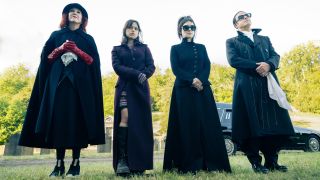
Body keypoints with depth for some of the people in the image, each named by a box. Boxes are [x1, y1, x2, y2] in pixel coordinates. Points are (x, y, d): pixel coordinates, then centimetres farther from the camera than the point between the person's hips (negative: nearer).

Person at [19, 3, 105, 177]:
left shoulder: (88, 39, 17)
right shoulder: (56, 35, 20)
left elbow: (94, 62, 4)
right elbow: (45, 57, 11)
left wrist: (77, 51, -8)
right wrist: (61, 49, -4)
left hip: (80, 83, -1)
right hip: (58, 81, 1)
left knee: (77, 119, -8)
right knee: (59, 118, -7)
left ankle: (75, 163, -3)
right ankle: (59, 163, -3)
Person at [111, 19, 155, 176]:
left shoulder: (144, 48, 20)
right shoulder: (117, 49, 16)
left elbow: (151, 67, 6)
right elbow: (117, 67, -2)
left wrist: (142, 76, -14)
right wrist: (136, 74, -15)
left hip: (141, 89, 1)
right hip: (125, 87, -1)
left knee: (140, 123, -5)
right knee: (125, 118, -20)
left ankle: (138, 164, -1)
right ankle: (122, 159, -19)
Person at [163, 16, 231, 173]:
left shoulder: (201, 48, 19)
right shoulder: (175, 49, 11)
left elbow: (207, 66, 5)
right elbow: (176, 69, -3)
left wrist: (201, 81, -14)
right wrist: (192, 80, -17)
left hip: (203, 90, 3)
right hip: (184, 91, -3)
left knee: (208, 125, -2)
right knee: (188, 126, -5)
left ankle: (213, 163, 3)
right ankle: (189, 165, 0)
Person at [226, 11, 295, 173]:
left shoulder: (265, 39, 25)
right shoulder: (232, 42, 13)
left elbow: (275, 56, 11)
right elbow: (233, 60, -5)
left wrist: (268, 65, -13)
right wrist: (257, 67, -13)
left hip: (269, 84, 4)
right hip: (248, 86, -4)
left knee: (275, 122, -1)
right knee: (252, 124, -6)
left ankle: (272, 161, 9)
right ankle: (256, 162, 3)